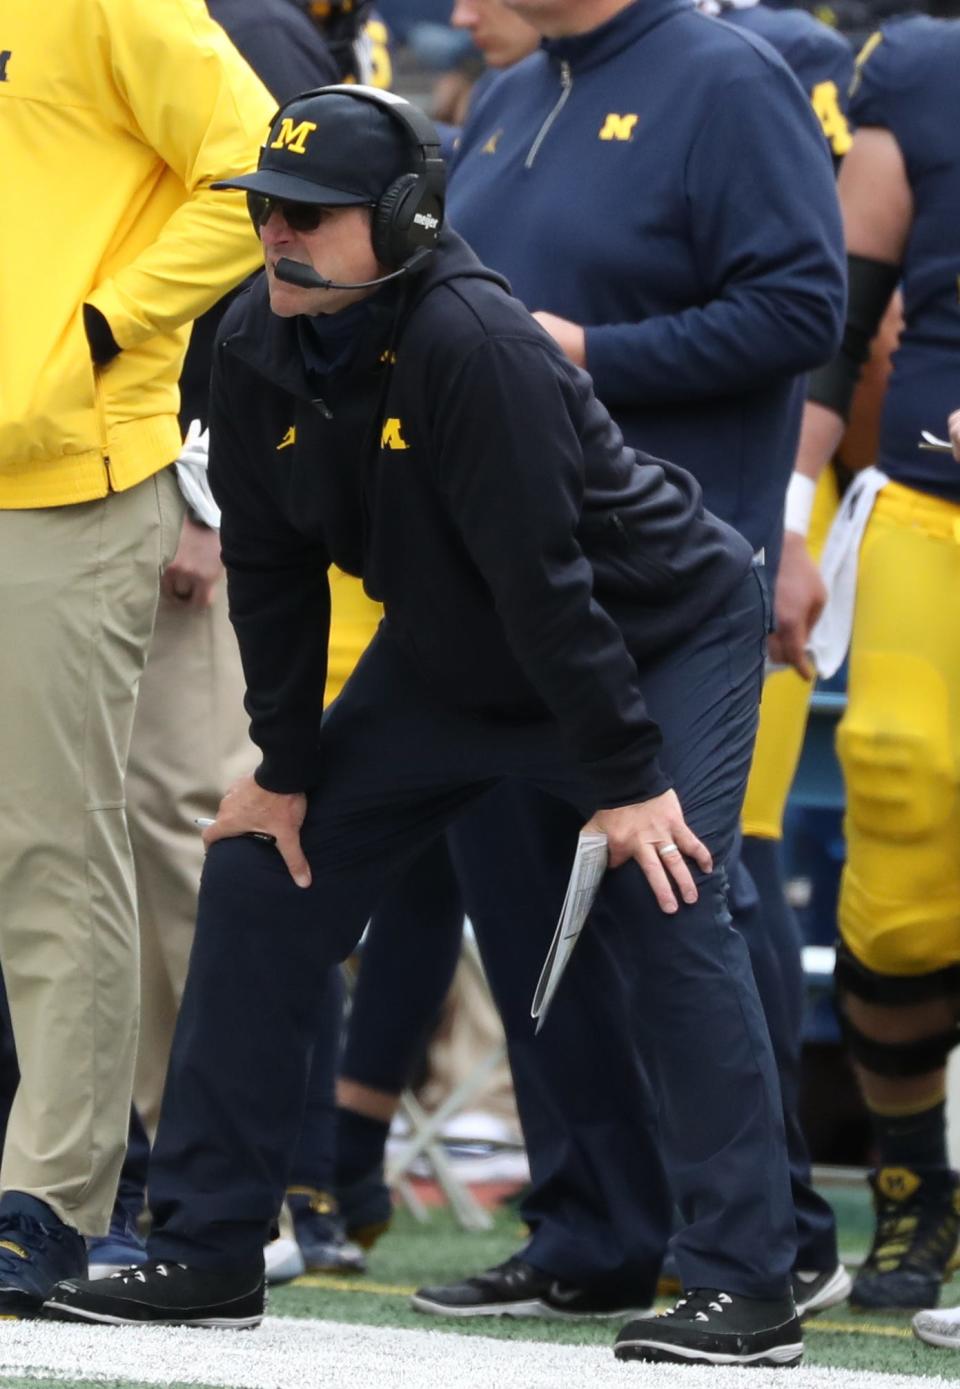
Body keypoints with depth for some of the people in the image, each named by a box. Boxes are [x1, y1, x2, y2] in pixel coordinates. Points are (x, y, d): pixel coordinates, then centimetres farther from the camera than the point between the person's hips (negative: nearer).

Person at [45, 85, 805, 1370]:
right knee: (260, 880, 3)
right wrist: (284, 766, -1)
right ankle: (205, 1255, 9)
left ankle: (746, 1290, -19)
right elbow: (271, 570, -2)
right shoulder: (258, 352, -13)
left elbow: (541, 578, -32)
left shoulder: (473, 343, -34)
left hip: (662, 638, -7)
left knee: (671, 911, -23)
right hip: (450, 662, 7)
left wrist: (626, 778, -28)